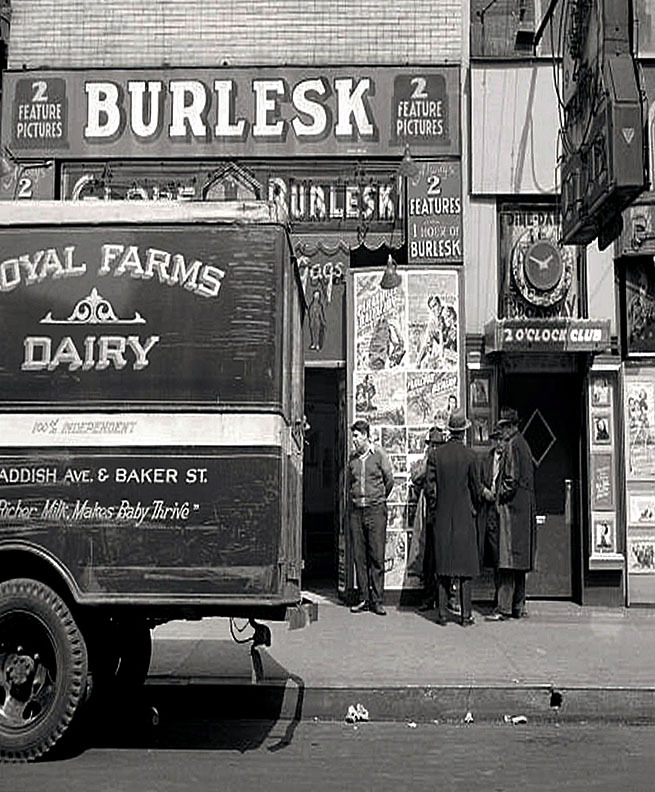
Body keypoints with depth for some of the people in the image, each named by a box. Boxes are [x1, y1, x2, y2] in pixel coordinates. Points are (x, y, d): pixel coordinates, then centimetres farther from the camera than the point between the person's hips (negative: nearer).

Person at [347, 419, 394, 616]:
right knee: (359, 557, 4)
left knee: (377, 557, -4)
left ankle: (377, 600, 1)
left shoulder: (379, 454, -1)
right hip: (356, 511, 4)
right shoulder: (352, 457, 10)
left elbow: (389, 480, 8)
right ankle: (364, 598, 11)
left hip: (376, 510, -4)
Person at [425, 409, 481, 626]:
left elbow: (429, 487, -1)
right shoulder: (470, 456, -7)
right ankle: (465, 614, 4)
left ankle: (443, 613, 7)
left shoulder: (435, 454, -2)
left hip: (442, 517, 2)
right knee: (465, 565, 3)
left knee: (443, 566, 7)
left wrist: (433, 511, 11)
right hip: (464, 517, -2)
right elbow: (476, 488, 0)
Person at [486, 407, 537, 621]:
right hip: (525, 508, 10)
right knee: (519, 560, 11)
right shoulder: (523, 444, 17)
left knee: (508, 558, -10)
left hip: (511, 507, -10)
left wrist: (500, 496, -6)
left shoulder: (512, 445, -11)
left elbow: (512, 478, -18)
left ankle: (504, 608, -11)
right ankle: (518, 606, 16)